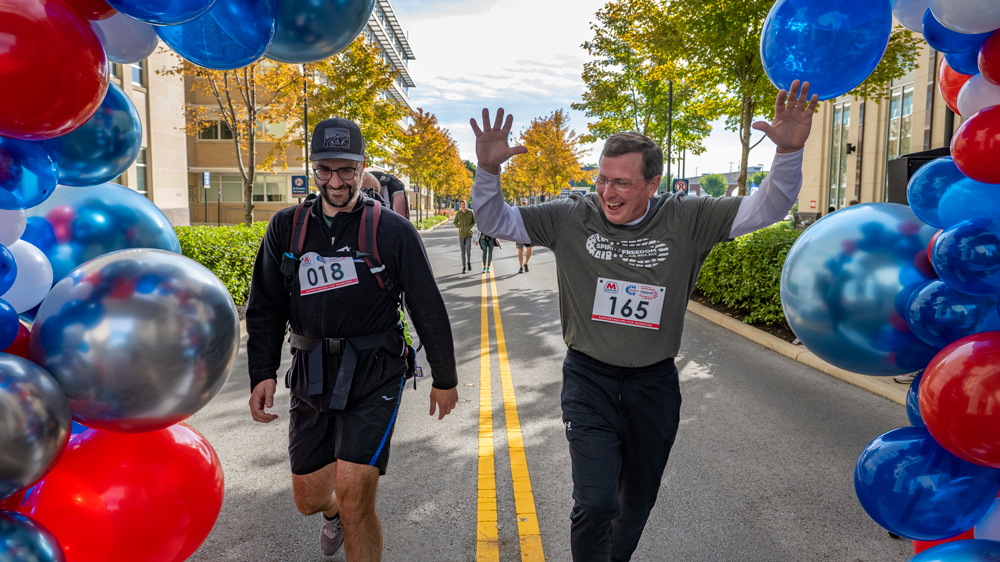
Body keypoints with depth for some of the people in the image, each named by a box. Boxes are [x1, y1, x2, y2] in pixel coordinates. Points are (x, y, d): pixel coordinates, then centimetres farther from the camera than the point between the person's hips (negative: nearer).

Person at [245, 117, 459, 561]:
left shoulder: (392, 231, -5)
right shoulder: (287, 228, 5)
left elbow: (428, 309, 0)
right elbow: (266, 307, 8)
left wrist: (445, 379, 5)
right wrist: (263, 373, -5)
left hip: (373, 378, -4)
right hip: (310, 379, 4)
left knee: (354, 500, -12)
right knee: (308, 499, 16)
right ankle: (332, 513, 53)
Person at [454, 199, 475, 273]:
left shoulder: (470, 212, -5)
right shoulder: (458, 213, -3)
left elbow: (474, 222, 6)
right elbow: (455, 223, 10)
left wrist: (470, 227, -13)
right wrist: (459, 227, -10)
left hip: (469, 234, -1)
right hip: (461, 234, 1)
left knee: (468, 250, -13)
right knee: (463, 251, 5)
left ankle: (469, 262, 16)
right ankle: (464, 266, 16)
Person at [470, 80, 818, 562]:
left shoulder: (685, 221, -8)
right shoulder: (572, 218, -8)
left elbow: (765, 209, -9)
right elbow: (495, 222, -6)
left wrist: (789, 152, -26)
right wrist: (489, 170, -23)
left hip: (654, 382, 2)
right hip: (589, 378, -2)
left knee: (637, 501, 21)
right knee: (595, 501, -12)